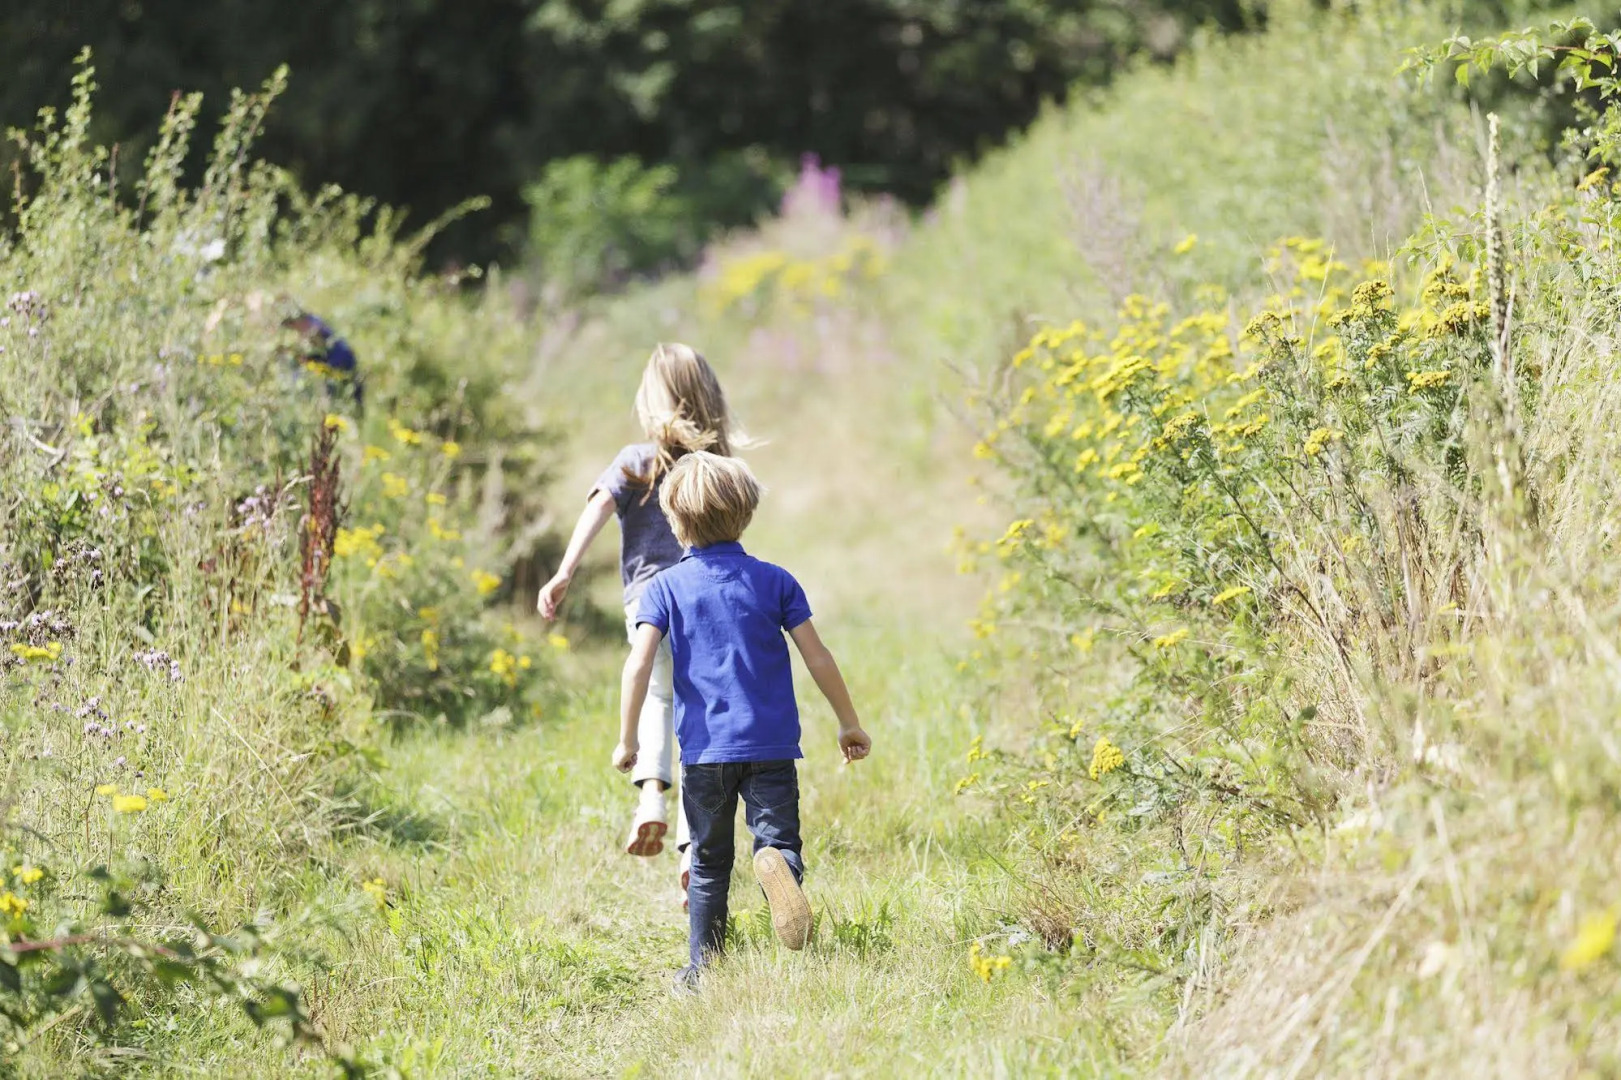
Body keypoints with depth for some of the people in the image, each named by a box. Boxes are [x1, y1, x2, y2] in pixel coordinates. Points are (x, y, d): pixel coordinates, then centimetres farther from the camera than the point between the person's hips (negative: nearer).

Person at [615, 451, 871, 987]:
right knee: (779, 840, -4)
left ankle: (701, 968, 14)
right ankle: (778, 863, -39)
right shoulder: (774, 580, 5)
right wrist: (849, 724, 13)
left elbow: (639, 664, -9)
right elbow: (818, 658, 3)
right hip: (771, 744, 0)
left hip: (704, 748, 0)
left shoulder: (665, 588, 2)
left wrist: (627, 741, -2)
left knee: (709, 864, 13)